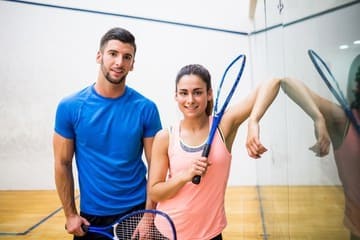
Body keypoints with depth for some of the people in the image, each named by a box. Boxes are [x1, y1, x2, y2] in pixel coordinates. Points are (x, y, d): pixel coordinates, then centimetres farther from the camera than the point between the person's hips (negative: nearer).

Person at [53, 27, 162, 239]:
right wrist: (70, 214, -1)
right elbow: (63, 164, -1)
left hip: (136, 211, 0)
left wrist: (149, 214, -9)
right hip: (91, 214, 1)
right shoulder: (70, 107, -8)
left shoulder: (146, 108, -9)